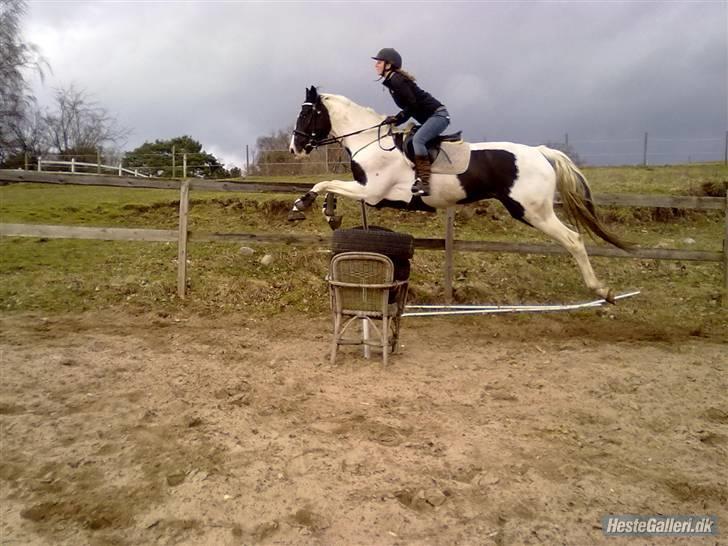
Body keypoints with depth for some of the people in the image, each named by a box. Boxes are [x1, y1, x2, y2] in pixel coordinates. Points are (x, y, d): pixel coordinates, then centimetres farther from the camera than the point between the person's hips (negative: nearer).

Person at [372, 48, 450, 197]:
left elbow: (412, 104, -21)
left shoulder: (396, 80, -14)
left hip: (437, 114, -11)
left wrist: (397, 119, -16)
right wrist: (396, 119, 4)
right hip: (430, 117, 11)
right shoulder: (392, 81, 15)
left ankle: (424, 184, -34)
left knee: (417, 139, -28)